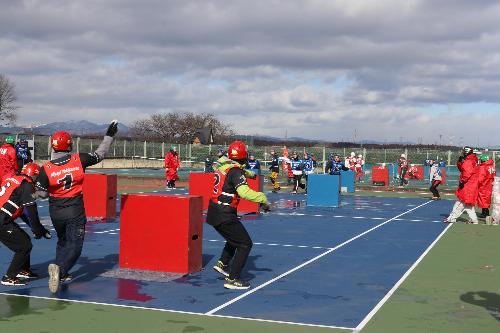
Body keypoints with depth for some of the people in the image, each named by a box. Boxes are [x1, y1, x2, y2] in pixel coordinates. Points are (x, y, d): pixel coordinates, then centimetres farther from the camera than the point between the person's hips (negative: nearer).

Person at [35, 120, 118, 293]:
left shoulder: (46, 169, -12)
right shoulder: (79, 159, -14)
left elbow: (42, 194, -3)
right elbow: (100, 154, 0)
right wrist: (109, 135, 11)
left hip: (55, 212, 3)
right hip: (75, 212, -3)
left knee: (63, 241, 25)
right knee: (74, 246, -1)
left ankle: (61, 274, 28)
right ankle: (59, 267, -26)